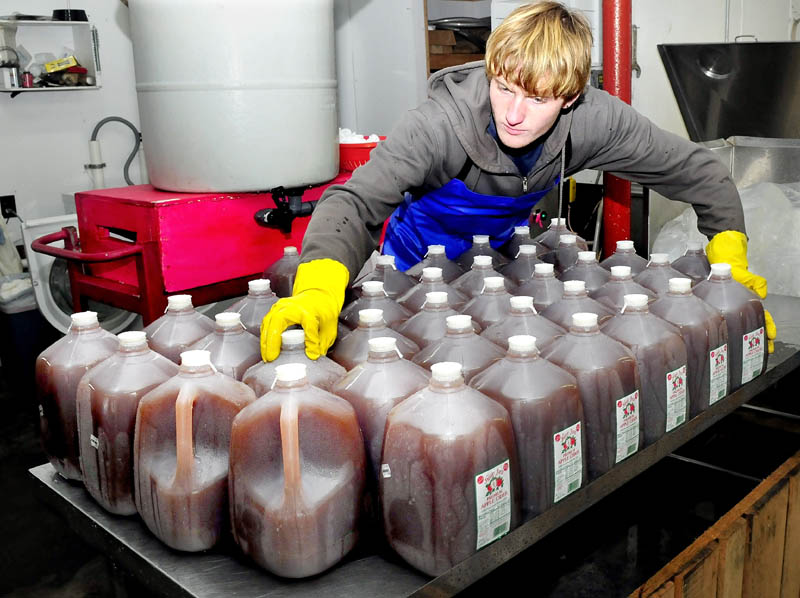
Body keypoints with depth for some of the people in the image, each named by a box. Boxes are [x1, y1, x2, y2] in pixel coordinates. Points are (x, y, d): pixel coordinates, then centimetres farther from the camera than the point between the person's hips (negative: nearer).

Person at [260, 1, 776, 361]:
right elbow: (356, 202, -46)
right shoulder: (443, 123, -39)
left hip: (506, 245, 3)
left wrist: (731, 270, -24)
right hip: (421, 259, -3)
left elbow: (700, 173, -18)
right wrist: (317, 292, -64)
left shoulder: (594, 121, -30)